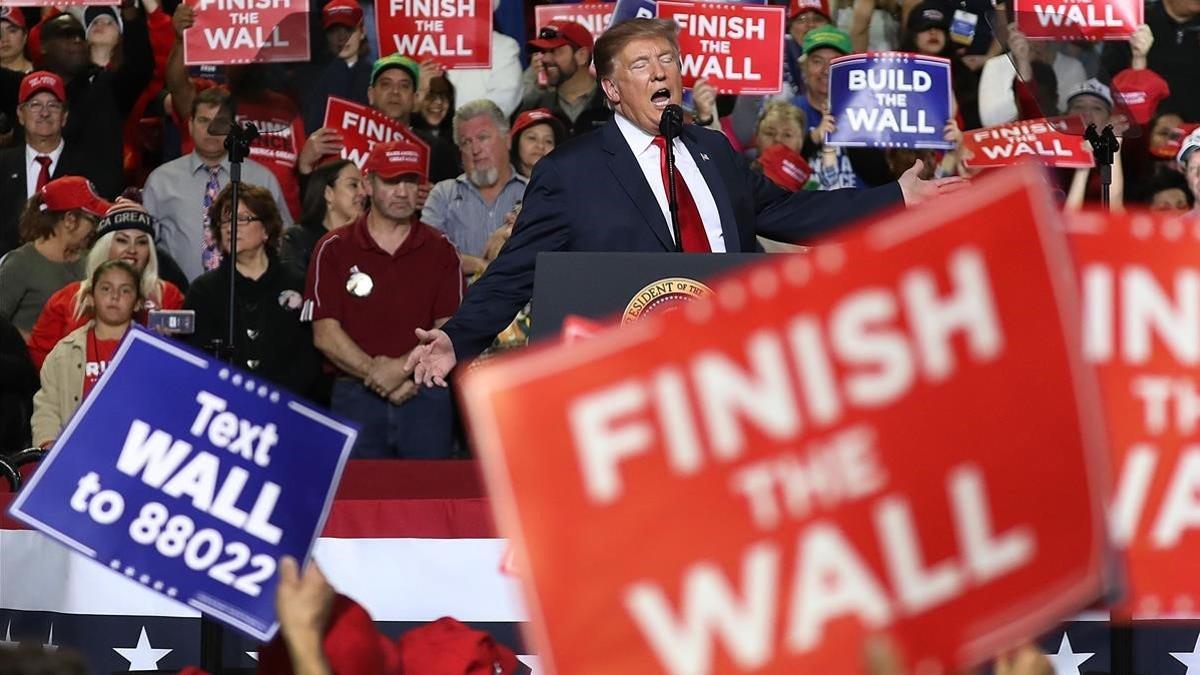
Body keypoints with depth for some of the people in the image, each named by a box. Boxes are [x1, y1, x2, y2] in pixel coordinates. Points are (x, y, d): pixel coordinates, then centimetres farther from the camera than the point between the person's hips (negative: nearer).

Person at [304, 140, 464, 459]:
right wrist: (377, 374, -12)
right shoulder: (334, 249, 5)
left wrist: (403, 367, -14)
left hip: (425, 396, 1)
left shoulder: (439, 250, 9)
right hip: (355, 395, -1)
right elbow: (325, 334, -1)